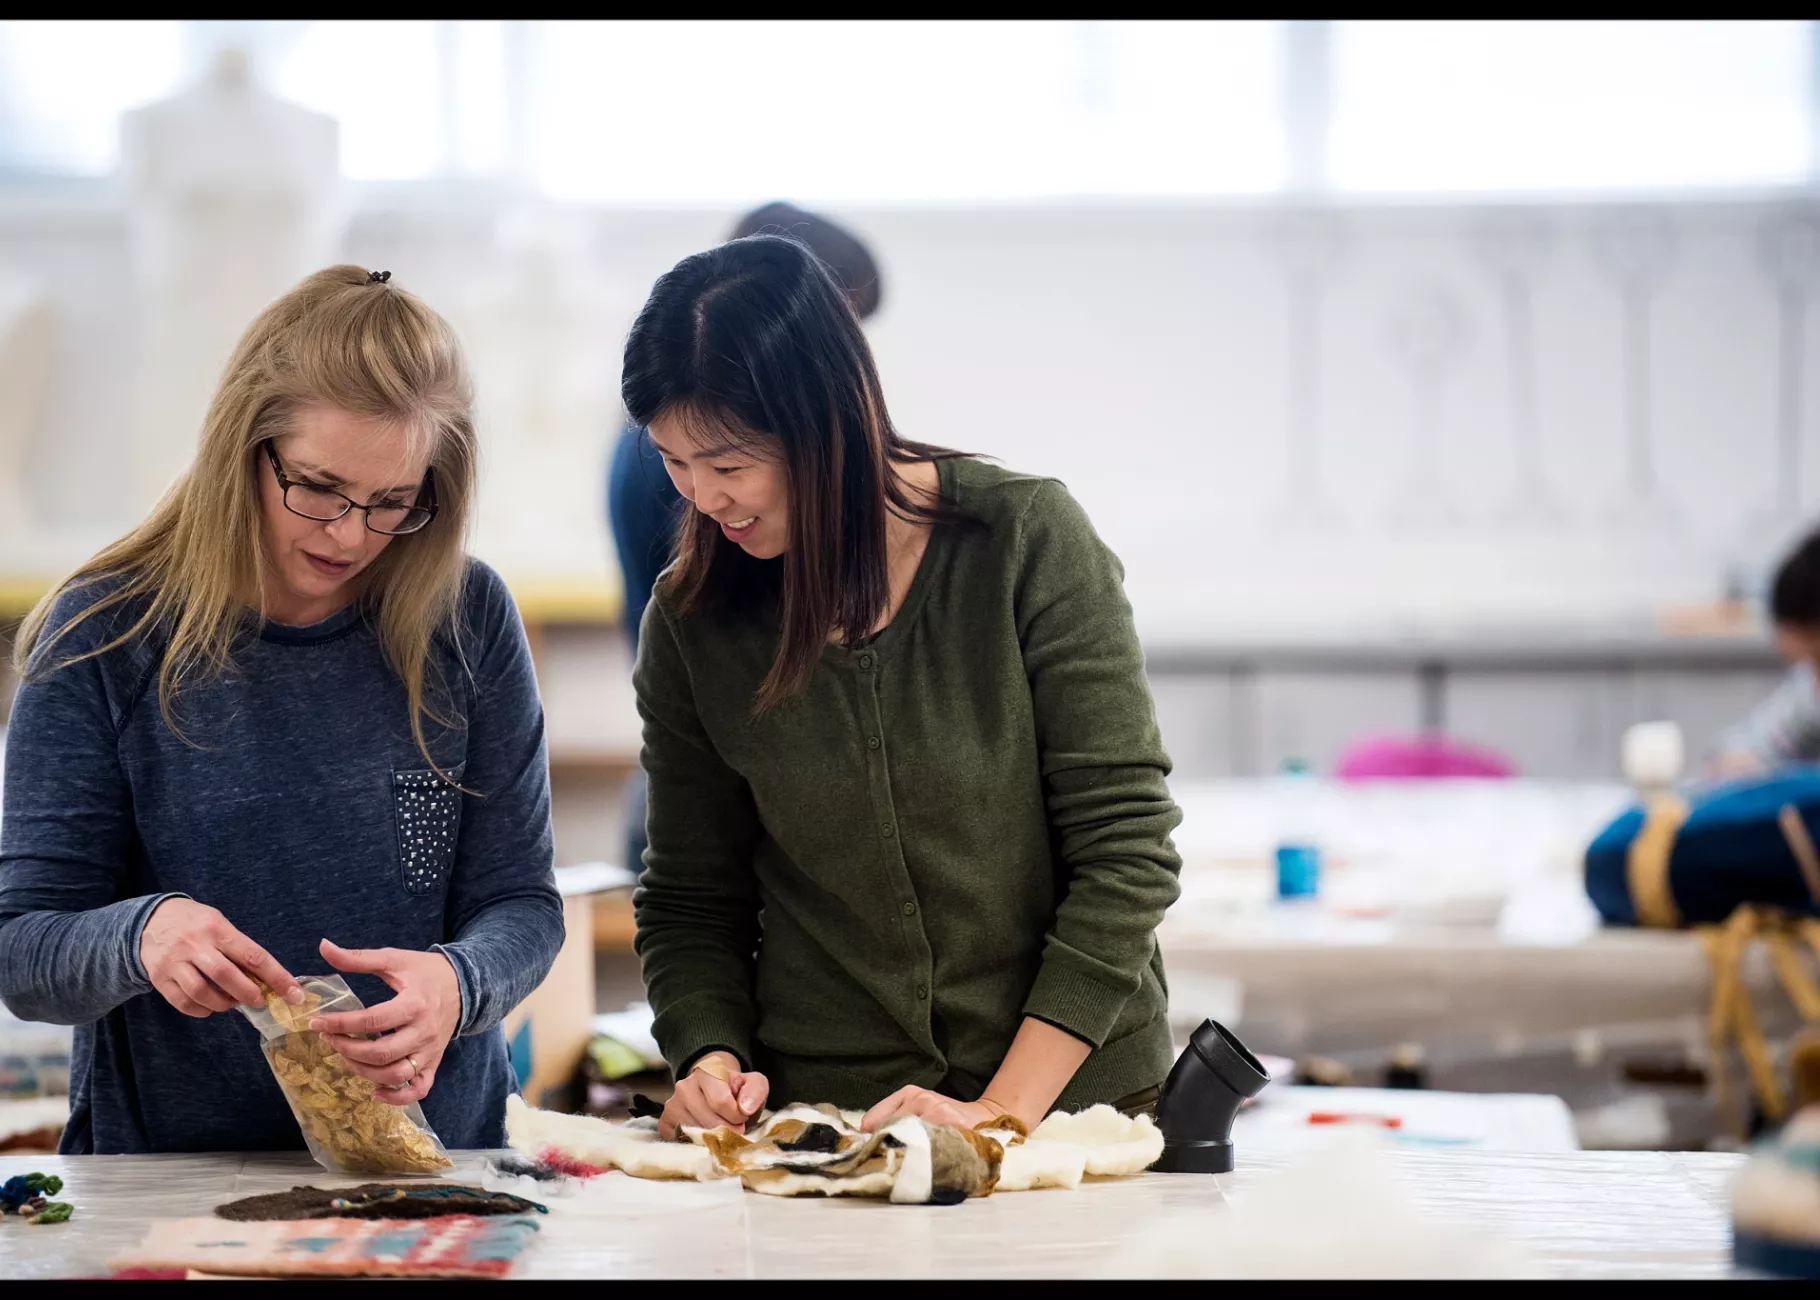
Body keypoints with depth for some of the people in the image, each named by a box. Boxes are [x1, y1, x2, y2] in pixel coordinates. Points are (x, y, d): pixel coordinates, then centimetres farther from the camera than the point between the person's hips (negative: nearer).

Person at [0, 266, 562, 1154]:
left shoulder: (468, 622, 2)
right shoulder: (103, 640, -2)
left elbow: (521, 900, 5)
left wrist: (455, 985, -17)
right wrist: (137, 937, -23)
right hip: (169, 1176, 0)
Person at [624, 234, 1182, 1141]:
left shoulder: (1028, 540, -6)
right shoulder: (692, 622, 3)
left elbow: (1125, 851, -7)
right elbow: (689, 904, 13)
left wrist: (1004, 1111, -13)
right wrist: (711, 1058, -8)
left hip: (1074, 1094, -3)